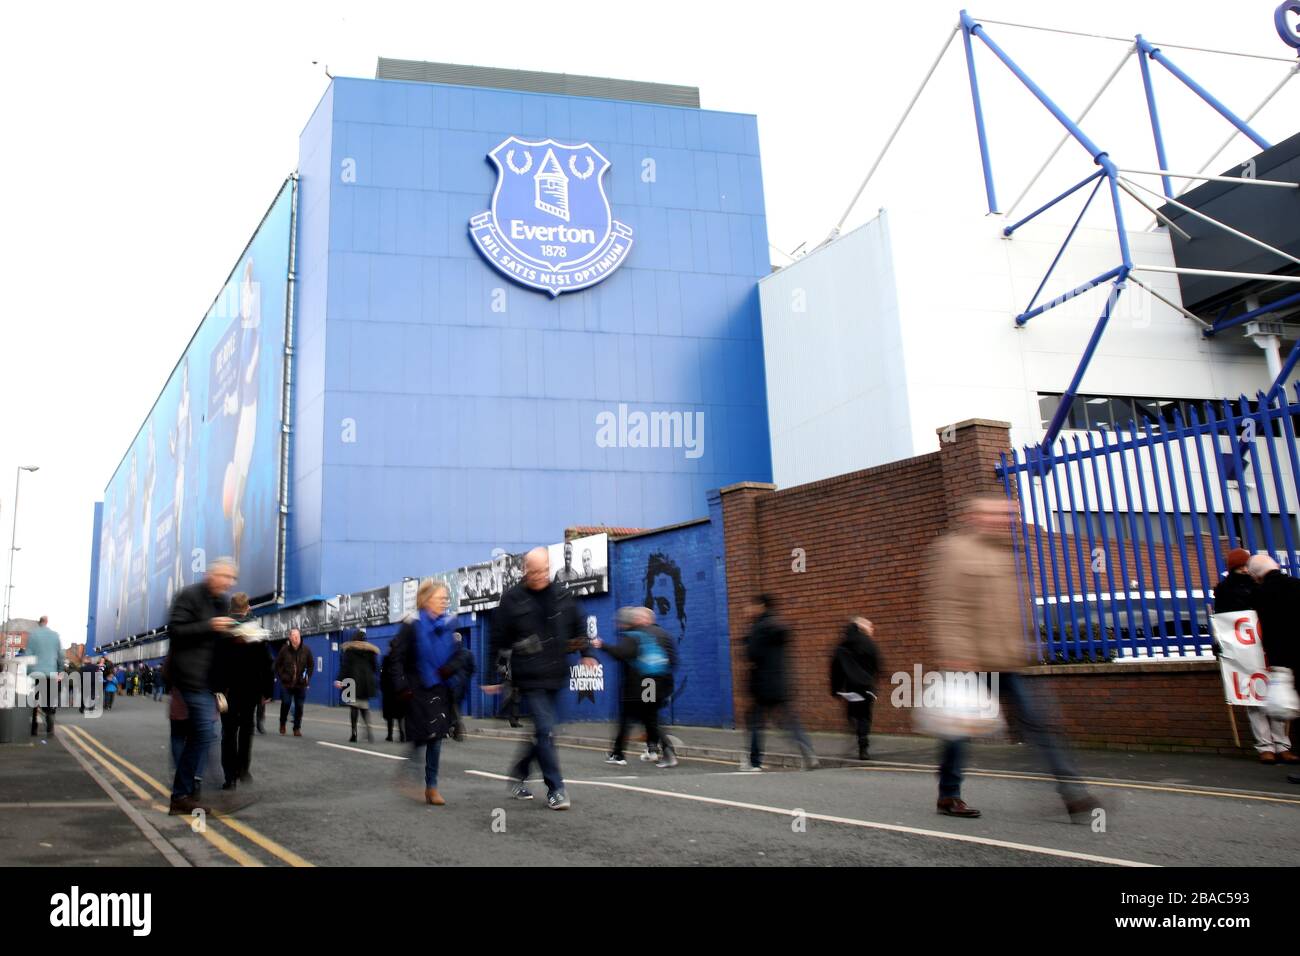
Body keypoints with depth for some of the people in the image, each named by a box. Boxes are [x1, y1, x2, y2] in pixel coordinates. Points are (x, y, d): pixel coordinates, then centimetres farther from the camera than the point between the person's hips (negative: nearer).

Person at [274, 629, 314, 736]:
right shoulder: (284, 650, -5)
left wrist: (307, 677, 3)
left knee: (299, 706, 3)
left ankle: (297, 728, 14)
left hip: (301, 684, 1)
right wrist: (281, 676, -2)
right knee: (285, 703, -7)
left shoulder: (306, 650, -1)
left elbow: (311, 665, 10)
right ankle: (282, 724, 17)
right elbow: (277, 664, 6)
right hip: (286, 683, -1)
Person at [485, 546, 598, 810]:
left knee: (541, 731, 13)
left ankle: (518, 775, 33)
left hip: (555, 677, 5)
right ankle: (555, 790, -1)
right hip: (530, 678, -5)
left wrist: (586, 653, 8)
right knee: (545, 731, -9)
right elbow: (498, 641, -1)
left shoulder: (562, 596, 7)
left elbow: (579, 625, 20)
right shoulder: (512, 600, -5)